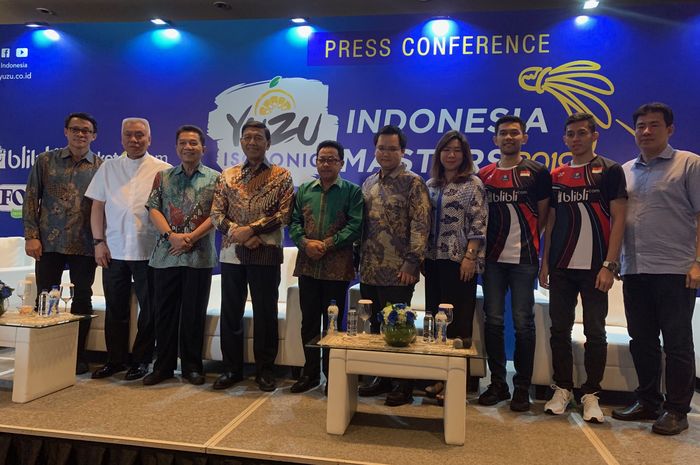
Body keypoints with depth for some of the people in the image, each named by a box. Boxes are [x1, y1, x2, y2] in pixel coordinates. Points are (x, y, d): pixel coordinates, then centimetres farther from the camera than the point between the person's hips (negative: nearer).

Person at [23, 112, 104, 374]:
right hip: (49, 243, 1)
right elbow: (31, 199, 5)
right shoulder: (45, 161, 6)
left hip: (85, 245, -1)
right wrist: (31, 236, -3)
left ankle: (78, 355, 17)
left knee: (82, 300, 5)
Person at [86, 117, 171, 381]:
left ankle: (141, 360, 20)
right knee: (115, 308, 11)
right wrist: (99, 242, 1)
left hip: (148, 250, -2)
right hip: (114, 250, 3)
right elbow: (98, 206, 9)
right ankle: (115, 359, 25)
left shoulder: (163, 170, 0)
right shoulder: (108, 168, 10)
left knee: (148, 308, 6)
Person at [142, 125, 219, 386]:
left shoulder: (215, 178, 5)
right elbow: (153, 209, 4)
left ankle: (192, 366, 16)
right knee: (164, 312, 7)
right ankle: (163, 365, 20)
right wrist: (171, 235, -12)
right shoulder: (163, 177, 13)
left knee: (194, 313, 4)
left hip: (199, 256, -2)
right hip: (166, 255, 3)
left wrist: (192, 237, -14)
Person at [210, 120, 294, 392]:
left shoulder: (281, 176, 3)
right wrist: (236, 232, -12)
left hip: (266, 254, -3)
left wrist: (251, 229, -15)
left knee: (265, 313, 4)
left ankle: (265, 370, 18)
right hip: (232, 253, 3)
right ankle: (232, 368, 23)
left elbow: (283, 214, -7)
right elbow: (216, 213, 5)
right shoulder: (227, 175, 12)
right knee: (230, 312, 9)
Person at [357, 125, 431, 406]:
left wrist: (412, 262, -18)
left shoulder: (413, 183, -6)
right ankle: (382, 378, 28)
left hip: (398, 272, -6)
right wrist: (360, 259, 13)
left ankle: (405, 384, 16)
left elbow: (421, 225, -12)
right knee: (375, 326, 13)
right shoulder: (368, 183, 14)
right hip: (369, 271, 7)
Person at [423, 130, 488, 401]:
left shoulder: (473, 184, -3)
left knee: (458, 318, -1)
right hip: (433, 259, 6)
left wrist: (470, 257, -17)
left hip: (459, 260, -6)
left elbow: (478, 225, -9)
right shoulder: (431, 185, 14)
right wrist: (421, 256, 9)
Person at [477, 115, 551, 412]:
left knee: (523, 323, 1)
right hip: (493, 258, 3)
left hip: (523, 259, -3)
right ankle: (497, 383, 18)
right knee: (493, 320, 6)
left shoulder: (537, 173, 4)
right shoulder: (484, 175, 11)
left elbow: (543, 216, 6)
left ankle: (522, 387, 12)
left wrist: (527, 241, 1)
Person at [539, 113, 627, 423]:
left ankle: (591, 395, 14)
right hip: (561, 267, 4)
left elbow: (618, 220, -4)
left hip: (595, 267, -3)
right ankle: (562, 389, 18)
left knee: (595, 332, 2)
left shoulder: (610, 170, 1)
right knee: (560, 330, 6)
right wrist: (545, 263, 8)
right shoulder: (556, 176, 12)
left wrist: (609, 265, -12)